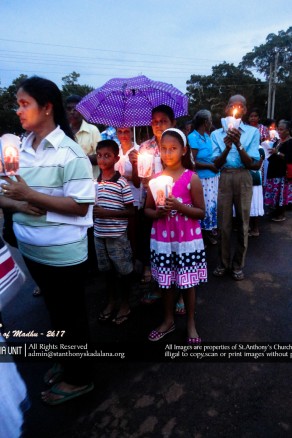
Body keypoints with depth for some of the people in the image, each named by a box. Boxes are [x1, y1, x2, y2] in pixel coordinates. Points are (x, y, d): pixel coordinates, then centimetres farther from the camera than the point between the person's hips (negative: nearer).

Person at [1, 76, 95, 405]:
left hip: (62, 252, -7)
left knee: (70, 316, 12)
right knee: (56, 312, 24)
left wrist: (30, 195, -23)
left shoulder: (69, 153, -16)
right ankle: (67, 364, 48)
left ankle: (78, 378, 35)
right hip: (32, 248, 7)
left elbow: (81, 206, -20)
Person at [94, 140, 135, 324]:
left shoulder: (122, 183, -12)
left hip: (118, 235, -5)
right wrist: (93, 212, -6)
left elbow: (131, 211, -11)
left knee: (124, 270, 9)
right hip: (99, 234, 5)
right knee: (107, 269, 19)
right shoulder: (94, 181, 4)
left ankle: (125, 304, 29)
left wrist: (107, 213, -19)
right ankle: (111, 301, 37)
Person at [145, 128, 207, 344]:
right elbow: (147, 209, 8)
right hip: (162, 239, 3)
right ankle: (168, 320, 36)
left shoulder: (192, 178, -7)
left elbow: (201, 212, -6)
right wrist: (157, 213, -13)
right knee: (166, 281, 15)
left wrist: (179, 206, -21)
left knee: (188, 282, 10)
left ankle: (191, 324, 31)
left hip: (187, 239, -3)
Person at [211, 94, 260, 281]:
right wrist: (227, 147, -19)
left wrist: (238, 144, -20)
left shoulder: (252, 132, 4)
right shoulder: (217, 133, 7)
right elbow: (217, 164, -1)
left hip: (244, 178, 0)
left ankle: (238, 265, 20)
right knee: (224, 223, 4)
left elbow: (249, 162, -4)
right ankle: (223, 263, 20)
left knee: (243, 222, 5)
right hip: (225, 178, 1)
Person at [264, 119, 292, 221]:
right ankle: (277, 211, 21)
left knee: (281, 193, -4)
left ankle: (282, 214, 6)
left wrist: (277, 152, -25)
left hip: (283, 172, -8)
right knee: (275, 193, 10)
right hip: (274, 171, 8)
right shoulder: (277, 141, 17)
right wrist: (269, 153, 4)